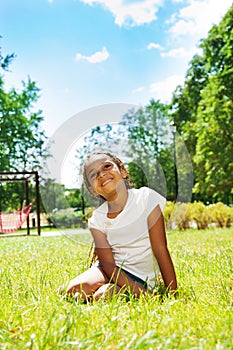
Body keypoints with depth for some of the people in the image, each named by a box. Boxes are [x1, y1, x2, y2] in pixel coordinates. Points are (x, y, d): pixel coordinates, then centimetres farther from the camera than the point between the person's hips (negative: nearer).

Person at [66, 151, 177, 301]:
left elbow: (160, 250, -15)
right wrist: (140, 294, -25)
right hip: (112, 272, 3)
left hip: (141, 277, -3)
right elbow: (108, 264, -11)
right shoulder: (97, 219, -4)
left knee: (102, 296, -28)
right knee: (75, 290, -22)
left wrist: (173, 294, -18)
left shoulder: (145, 197, -13)